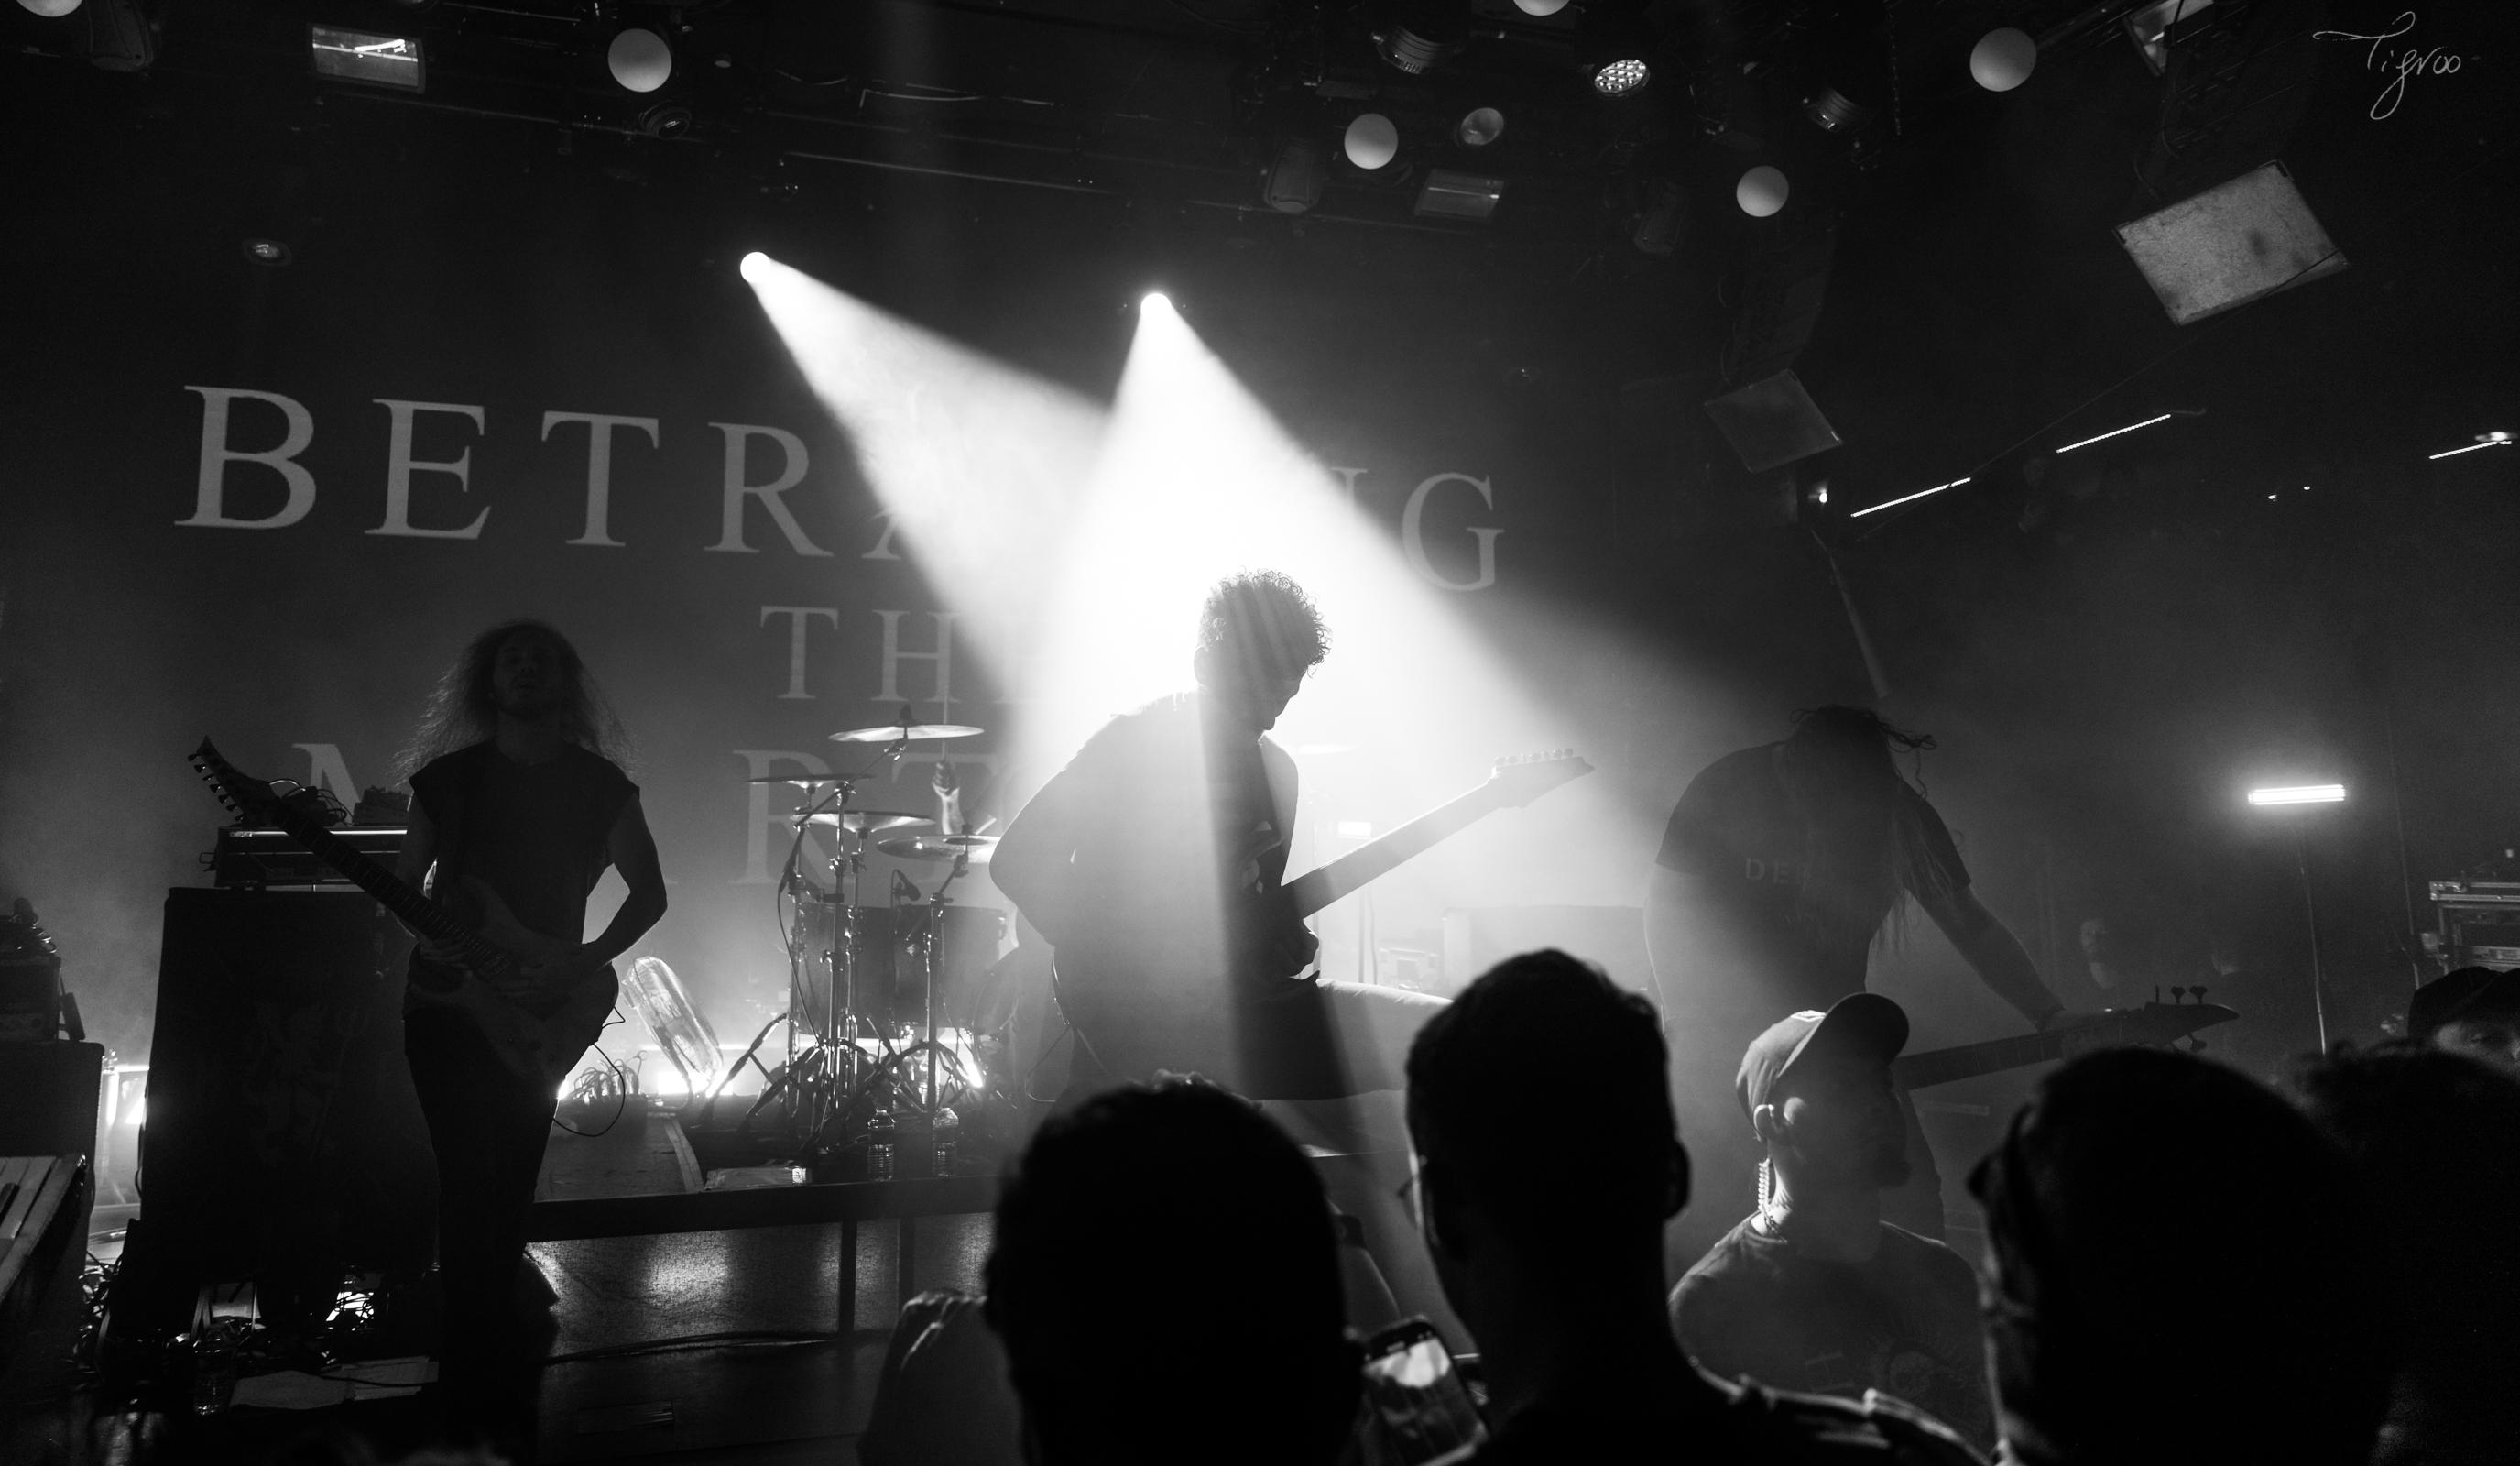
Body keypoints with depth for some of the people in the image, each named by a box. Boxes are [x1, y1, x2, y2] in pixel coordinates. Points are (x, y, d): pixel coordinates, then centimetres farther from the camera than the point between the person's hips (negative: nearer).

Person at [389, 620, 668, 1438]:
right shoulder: (447, 776, 4)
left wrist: (587, 960, -8)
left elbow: (649, 891, 6)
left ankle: (474, 1362, 22)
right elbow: (404, 883, 10)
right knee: (473, 1180, -7)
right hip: (446, 997, -1)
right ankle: (486, 1381, 2)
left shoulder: (599, 782, 3)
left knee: (508, 1191, 5)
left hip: (535, 1013, 1)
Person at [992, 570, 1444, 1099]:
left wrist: (1282, 943, -2)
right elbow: (1017, 862, -10)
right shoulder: (1135, 743, -7)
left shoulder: (1275, 770, 14)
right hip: (1129, 1003, -7)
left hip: (1230, 994, 7)